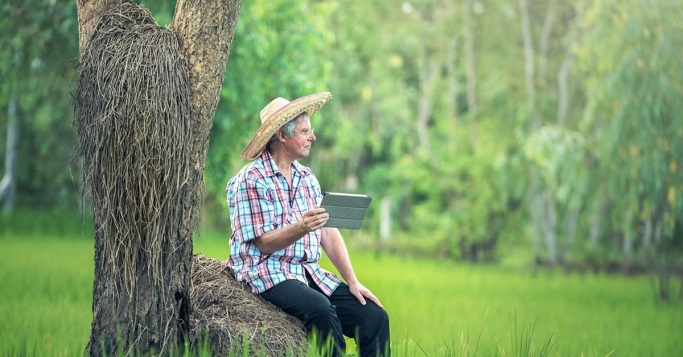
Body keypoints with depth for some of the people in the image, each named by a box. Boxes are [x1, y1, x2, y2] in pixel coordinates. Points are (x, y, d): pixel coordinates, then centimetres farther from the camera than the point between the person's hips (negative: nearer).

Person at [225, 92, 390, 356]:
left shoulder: (306, 177, 16)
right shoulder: (252, 180, -7)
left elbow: (329, 233, 11)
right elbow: (265, 243, -13)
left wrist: (352, 281, 1)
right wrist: (302, 228, -32)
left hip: (309, 272, 7)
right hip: (269, 273, -7)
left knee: (375, 316, -12)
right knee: (321, 309, -35)